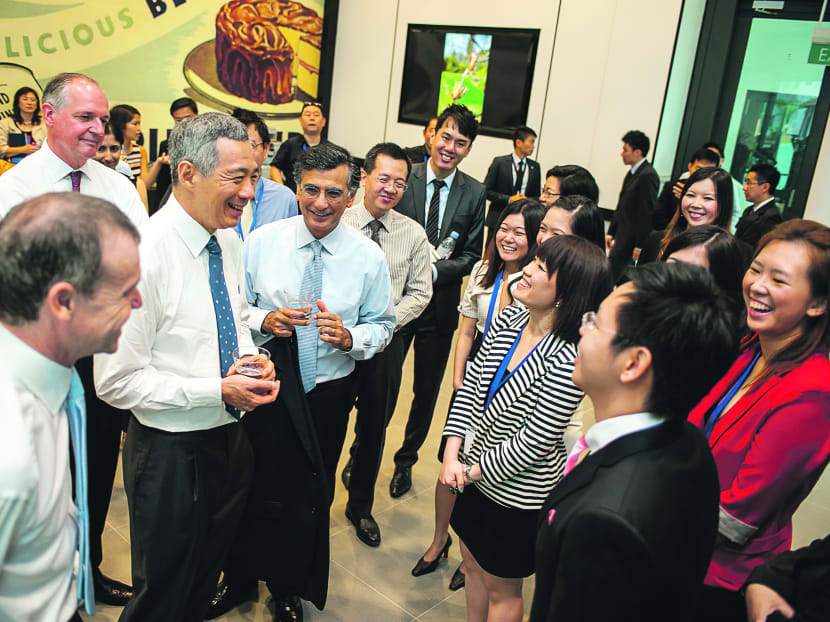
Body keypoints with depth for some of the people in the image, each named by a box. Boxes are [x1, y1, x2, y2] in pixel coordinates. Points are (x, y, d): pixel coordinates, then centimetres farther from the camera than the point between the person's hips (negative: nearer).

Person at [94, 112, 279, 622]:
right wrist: (216, 389, -24)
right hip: (171, 453, -7)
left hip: (231, 436, 7)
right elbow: (117, 381, -21)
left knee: (206, 580, 27)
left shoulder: (230, 240, 0)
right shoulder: (142, 255, -25)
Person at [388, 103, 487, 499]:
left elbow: (471, 255, -1)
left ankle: (406, 461, 39)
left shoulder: (474, 193, -2)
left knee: (426, 392, 16)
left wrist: (434, 270, -17)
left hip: (440, 306, 3)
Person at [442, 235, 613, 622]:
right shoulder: (510, 318, -8)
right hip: (473, 473, 7)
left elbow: (533, 442, -24)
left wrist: (475, 471, -12)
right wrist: (452, 454, -9)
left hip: (518, 493, -6)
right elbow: (471, 383, -2)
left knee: (501, 588, 17)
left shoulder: (568, 359, -30)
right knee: (472, 562, 26)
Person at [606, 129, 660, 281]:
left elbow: (648, 213, -19)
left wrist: (640, 245, -20)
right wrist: (611, 232, 20)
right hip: (621, 238, 9)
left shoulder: (648, 176, -16)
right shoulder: (631, 173, 15)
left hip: (631, 242, -9)